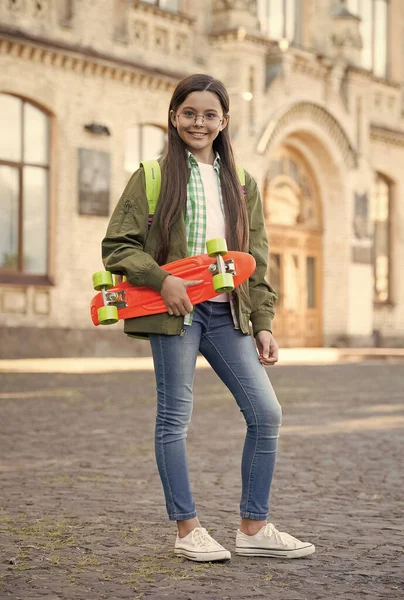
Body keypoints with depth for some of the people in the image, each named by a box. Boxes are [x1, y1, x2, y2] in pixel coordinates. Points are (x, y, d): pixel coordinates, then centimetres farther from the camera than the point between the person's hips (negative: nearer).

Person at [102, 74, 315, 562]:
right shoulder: (154, 176, 2)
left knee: (266, 413, 0)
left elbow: (256, 263, 14)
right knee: (175, 417, 0)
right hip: (173, 310, -4)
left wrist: (263, 324, 6)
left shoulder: (241, 184, 15)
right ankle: (187, 530, 12)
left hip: (225, 313, 5)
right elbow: (117, 245, -3)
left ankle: (253, 528, 11)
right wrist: (162, 279, -17)